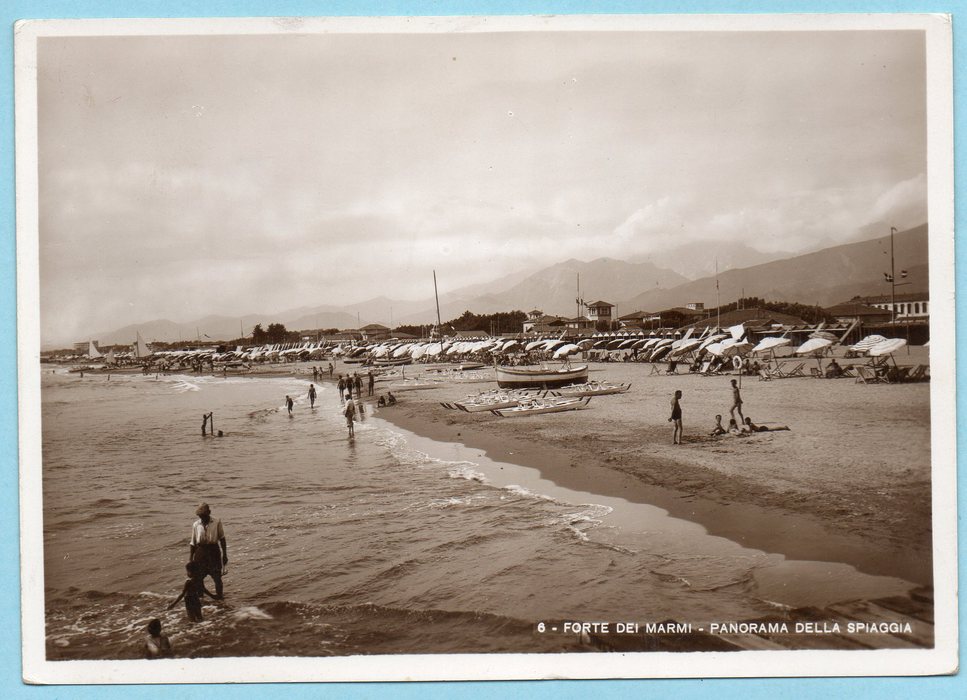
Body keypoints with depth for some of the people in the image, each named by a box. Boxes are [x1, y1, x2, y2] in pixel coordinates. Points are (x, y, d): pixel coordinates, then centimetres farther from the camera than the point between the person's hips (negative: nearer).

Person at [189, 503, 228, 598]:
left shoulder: (217, 522, -5)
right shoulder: (196, 525, 1)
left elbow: (222, 539, 1)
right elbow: (193, 543, 7)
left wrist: (224, 555, 0)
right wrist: (190, 559, 4)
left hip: (214, 552, -2)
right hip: (200, 552, 2)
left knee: (217, 578, 4)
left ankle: (219, 597, 19)